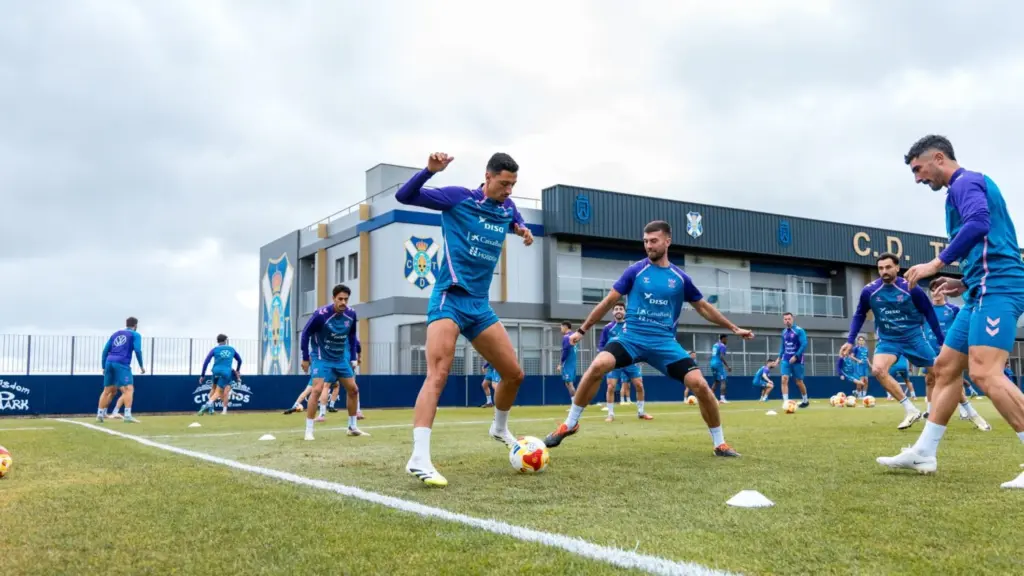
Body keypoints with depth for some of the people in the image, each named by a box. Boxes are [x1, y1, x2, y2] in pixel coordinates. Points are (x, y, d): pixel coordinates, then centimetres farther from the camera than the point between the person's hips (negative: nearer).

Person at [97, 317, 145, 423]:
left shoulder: (115, 334, 24)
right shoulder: (135, 335, 8)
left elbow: (105, 351, 19)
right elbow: (137, 350, -6)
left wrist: (104, 367, 22)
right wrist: (141, 366, 0)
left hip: (109, 362, 6)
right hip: (122, 364, -6)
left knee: (108, 390, 16)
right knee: (128, 389, -12)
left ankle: (100, 414, 18)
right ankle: (127, 415, -24)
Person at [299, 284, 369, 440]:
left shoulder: (351, 314, -8)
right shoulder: (321, 314, -23)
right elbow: (305, 334, -11)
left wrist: (352, 357, 7)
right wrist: (305, 358, -8)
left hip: (341, 358, 6)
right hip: (321, 358, -5)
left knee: (353, 389, 7)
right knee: (317, 390, -19)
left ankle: (352, 427, 22)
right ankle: (308, 431, -9)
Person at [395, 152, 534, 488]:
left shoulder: (507, 208, 10)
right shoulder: (457, 197, -5)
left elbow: (517, 223, 34)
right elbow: (404, 196, -7)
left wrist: (524, 232, 9)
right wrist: (430, 170, -24)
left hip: (480, 304, 6)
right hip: (450, 298, -6)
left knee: (514, 373, 9)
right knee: (438, 375, -22)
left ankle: (500, 429, 36)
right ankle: (419, 458, -27)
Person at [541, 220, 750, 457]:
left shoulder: (680, 277, 6)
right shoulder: (635, 271, 2)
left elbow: (703, 307, 20)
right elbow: (609, 301, 7)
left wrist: (733, 328, 22)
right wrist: (582, 330, 8)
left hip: (664, 343, 1)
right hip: (631, 337, -1)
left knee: (700, 384, -14)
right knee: (598, 366, -27)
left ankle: (720, 443, 8)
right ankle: (570, 424, -9)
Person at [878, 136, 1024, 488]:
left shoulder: (965, 182, -4)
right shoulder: (968, 186, 26)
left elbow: (978, 224, -26)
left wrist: (938, 263, -21)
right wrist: (966, 283, 21)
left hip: (995, 289, -11)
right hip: (986, 290, 11)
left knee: (985, 373, -20)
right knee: (945, 367, 10)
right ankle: (924, 453, 14)